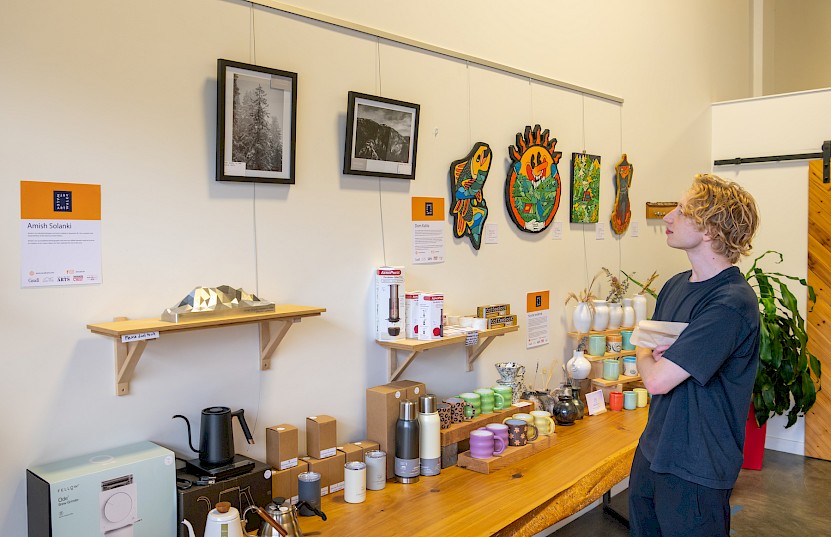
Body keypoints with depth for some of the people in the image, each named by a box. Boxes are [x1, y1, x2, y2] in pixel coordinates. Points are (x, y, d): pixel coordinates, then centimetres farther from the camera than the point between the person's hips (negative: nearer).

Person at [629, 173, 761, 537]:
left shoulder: (731, 303, -24)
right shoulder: (676, 285, 4)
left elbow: (657, 380, -26)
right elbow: (647, 345, 14)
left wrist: (644, 353, -5)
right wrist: (655, 354, -9)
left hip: (695, 468, -8)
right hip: (653, 450, 8)